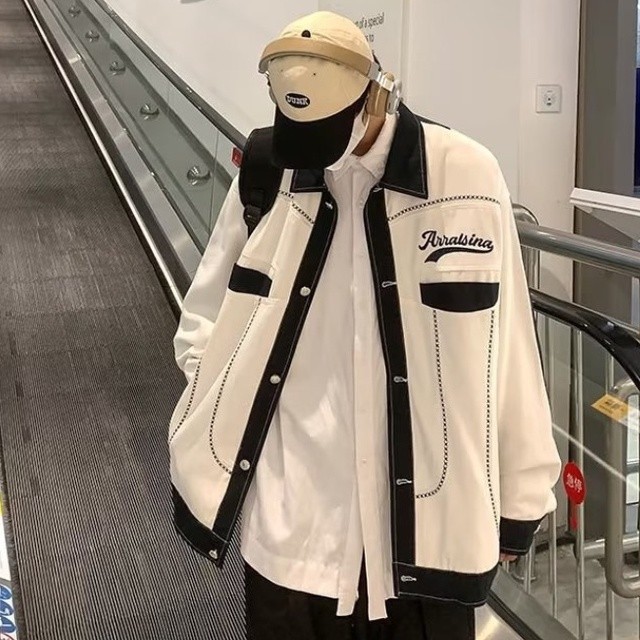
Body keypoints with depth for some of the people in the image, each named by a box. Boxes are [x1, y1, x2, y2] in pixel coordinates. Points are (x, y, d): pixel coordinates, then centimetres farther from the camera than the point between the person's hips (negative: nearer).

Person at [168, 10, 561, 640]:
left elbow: (506, 355, -4)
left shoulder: (464, 175, -11)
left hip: (428, 530, -1)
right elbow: (203, 323, 9)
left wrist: (518, 499, 2)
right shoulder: (268, 178, -4)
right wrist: (222, 426, -4)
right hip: (291, 530, 2)